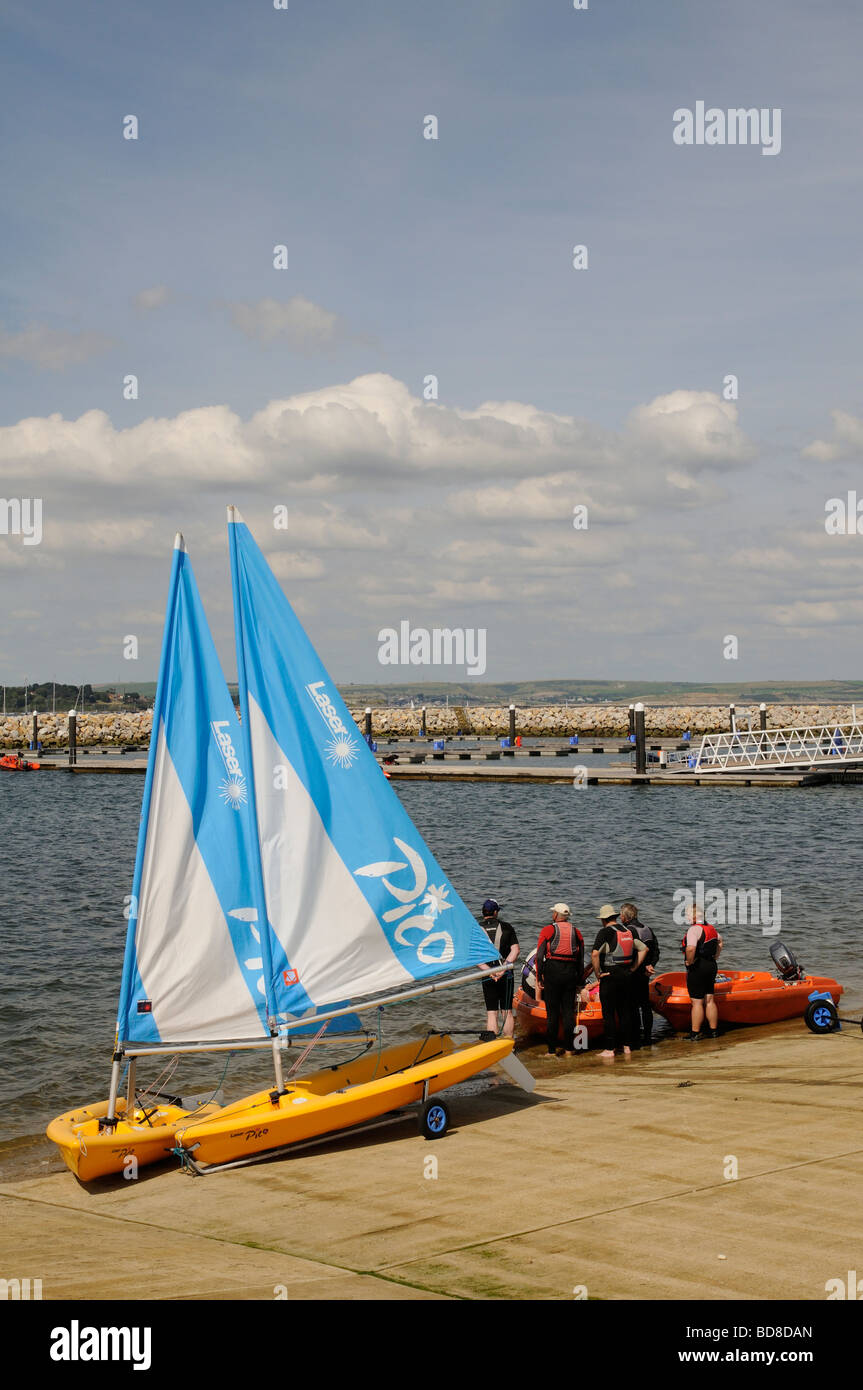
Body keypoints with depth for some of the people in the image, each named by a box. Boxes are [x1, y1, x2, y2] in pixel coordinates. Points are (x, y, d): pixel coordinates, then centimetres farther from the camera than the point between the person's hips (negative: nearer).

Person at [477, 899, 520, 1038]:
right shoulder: (507, 927, 2)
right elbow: (515, 950, -7)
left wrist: (489, 971, -14)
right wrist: (503, 969, -13)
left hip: (488, 976, -1)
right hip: (506, 975, 1)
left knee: (491, 1013, 3)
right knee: (507, 1012, 9)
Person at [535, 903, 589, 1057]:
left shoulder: (548, 930, 0)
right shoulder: (576, 932, 11)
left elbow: (539, 956, -5)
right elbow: (581, 960, 12)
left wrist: (539, 978, -1)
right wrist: (580, 982, 16)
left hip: (552, 971, -3)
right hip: (571, 973, 3)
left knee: (552, 1012, 1)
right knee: (569, 1011, 7)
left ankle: (552, 1049, 2)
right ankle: (569, 1048, 7)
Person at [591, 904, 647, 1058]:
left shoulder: (605, 932, -11)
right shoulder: (627, 931, 10)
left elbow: (595, 954, -24)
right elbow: (644, 948, 17)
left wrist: (597, 973, -12)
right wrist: (633, 967, 15)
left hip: (610, 976, -6)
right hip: (626, 976, 6)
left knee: (609, 1014, -1)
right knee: (625, 1012, 13)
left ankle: (610, 1049, -1)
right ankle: (627, 1046, 17)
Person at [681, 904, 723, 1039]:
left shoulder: (694, 929, -18)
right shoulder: (710, 927, 11)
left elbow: (690, 948, -33)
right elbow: (719, 941, 29)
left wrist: (689, 962, -17)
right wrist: (714, 958, 25)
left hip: (697, 969, -8)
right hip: (711, 967, 9)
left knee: (697, 1002, -3)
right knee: (709, 1000, 14)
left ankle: (695, 1033, 2)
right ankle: (713, 1031, 20)